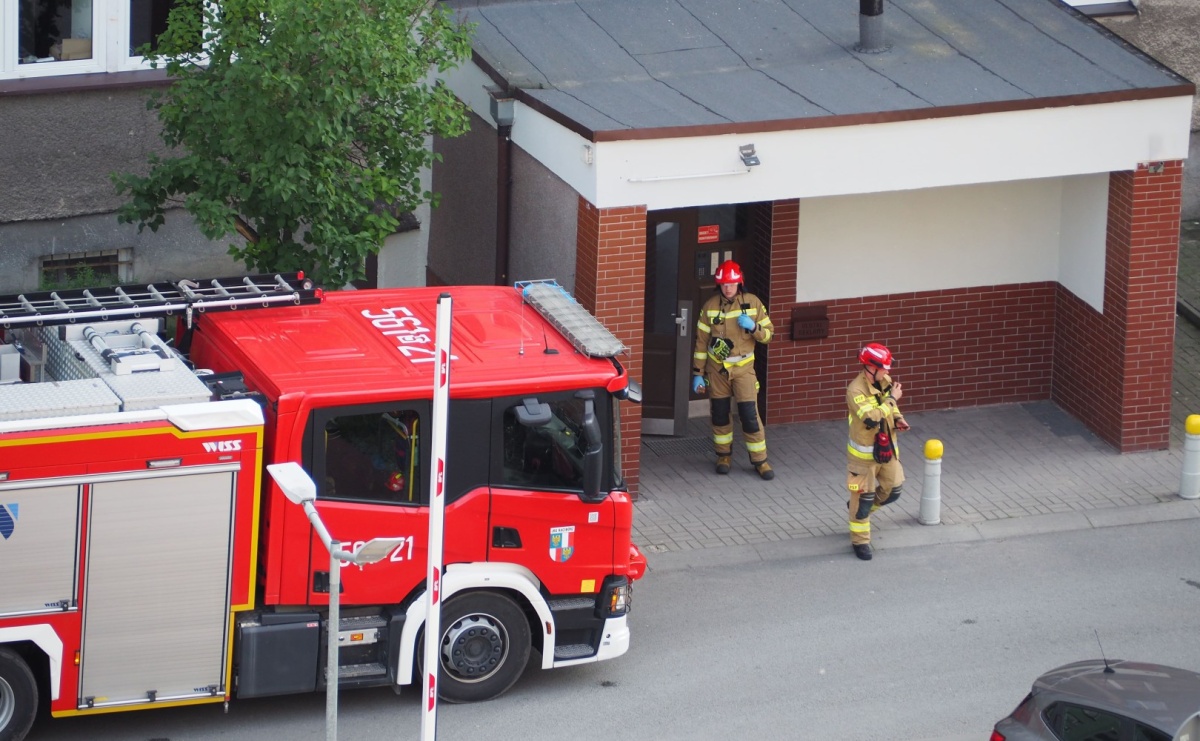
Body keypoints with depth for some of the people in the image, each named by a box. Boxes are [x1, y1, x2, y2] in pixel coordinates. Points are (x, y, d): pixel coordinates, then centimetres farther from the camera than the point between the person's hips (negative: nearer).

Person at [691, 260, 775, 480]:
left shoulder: (753, 303, -4)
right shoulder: (710, 307, -3)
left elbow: (768, 334, 2)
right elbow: (701, 341, 2)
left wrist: (753, 327, -20)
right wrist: (698, 373, 0)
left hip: (743, 368, -1)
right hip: (717, 369, 1)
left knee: (750, 415, -6)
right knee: (719, 414, 8)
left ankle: (759, 460, 5)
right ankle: (724, 455, 27)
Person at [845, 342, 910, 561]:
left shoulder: (885, 382, -3)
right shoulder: (856, 391, -26)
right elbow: (872, 418, -35)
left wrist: (897, 419, -5)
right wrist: (892, 399, -26)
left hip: (887, 448, 7)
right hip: (865, 453, -7)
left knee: (893, 490, 15)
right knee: (863, 497, 4)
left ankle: (860, 508, 40)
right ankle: (860, 541, 18)